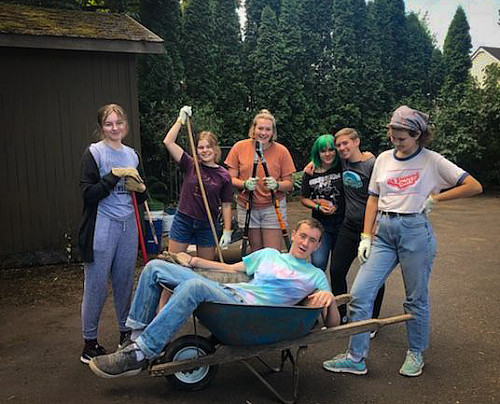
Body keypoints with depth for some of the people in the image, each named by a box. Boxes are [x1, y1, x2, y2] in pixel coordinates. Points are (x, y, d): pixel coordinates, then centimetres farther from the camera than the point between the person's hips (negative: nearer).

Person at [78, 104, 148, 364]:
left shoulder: (133, 155, 12)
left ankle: (126, 332, 28)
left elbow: (142, 197, 17)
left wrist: (140, 187, -5)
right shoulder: (93, 153, -4)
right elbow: (88, 194, -12)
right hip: (101, 228, -5)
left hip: (128, 226, 5)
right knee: (96, 286, 1)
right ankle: (89, 343, 15)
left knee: (125, 282, 12)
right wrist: (115, 175, -18)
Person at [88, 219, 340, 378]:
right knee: (155, 267, -3)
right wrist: (195, 261, 17)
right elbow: (230, 268, 27)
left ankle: (140, 355, -27)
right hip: (225, 291, 7)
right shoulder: (269, 254, 26)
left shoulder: (315, 276, 14)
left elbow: (332, 323, 8)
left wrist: (329, 297, -15)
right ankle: (138, 335, -3)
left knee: (194, 286, -36)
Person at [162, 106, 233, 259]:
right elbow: (168, 142, -9)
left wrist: (227, 231, -4)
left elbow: (226, 205, 0)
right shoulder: (190, 165, -3)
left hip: (207, 225, 0)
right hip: (183, 221, 0)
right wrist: (180, 120, -10)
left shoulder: (224, 175, -4)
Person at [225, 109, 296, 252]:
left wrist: (276, 185, -23)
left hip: (273, 207, -1)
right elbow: (231, 180, -1)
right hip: (247, 207, 1)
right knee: (256, 251, 10)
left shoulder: (281, 151, -5)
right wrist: (245, 184, -20)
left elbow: (289, 184, -3)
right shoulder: (240, 147, -3)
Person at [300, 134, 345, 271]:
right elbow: (304, 198, 8)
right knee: (318, 263, -9)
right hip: (320, 224, 0)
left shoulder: (342, 168, -4)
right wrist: (318, 207, -9)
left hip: (341, 223, 0)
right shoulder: (310, 173, 1)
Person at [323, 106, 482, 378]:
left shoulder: (432, 161, -1)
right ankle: (356, 358, 7)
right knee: (360, 293, -3)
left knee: (416, 299, 8)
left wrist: (434, 198, -6)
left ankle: (415, 354, 31)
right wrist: (366, 237, 4)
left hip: (415, 230, -3)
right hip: (383, 230, 4)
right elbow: (373, 199, 11)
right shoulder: (384, 159, 10)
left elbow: (474, 186, -2)